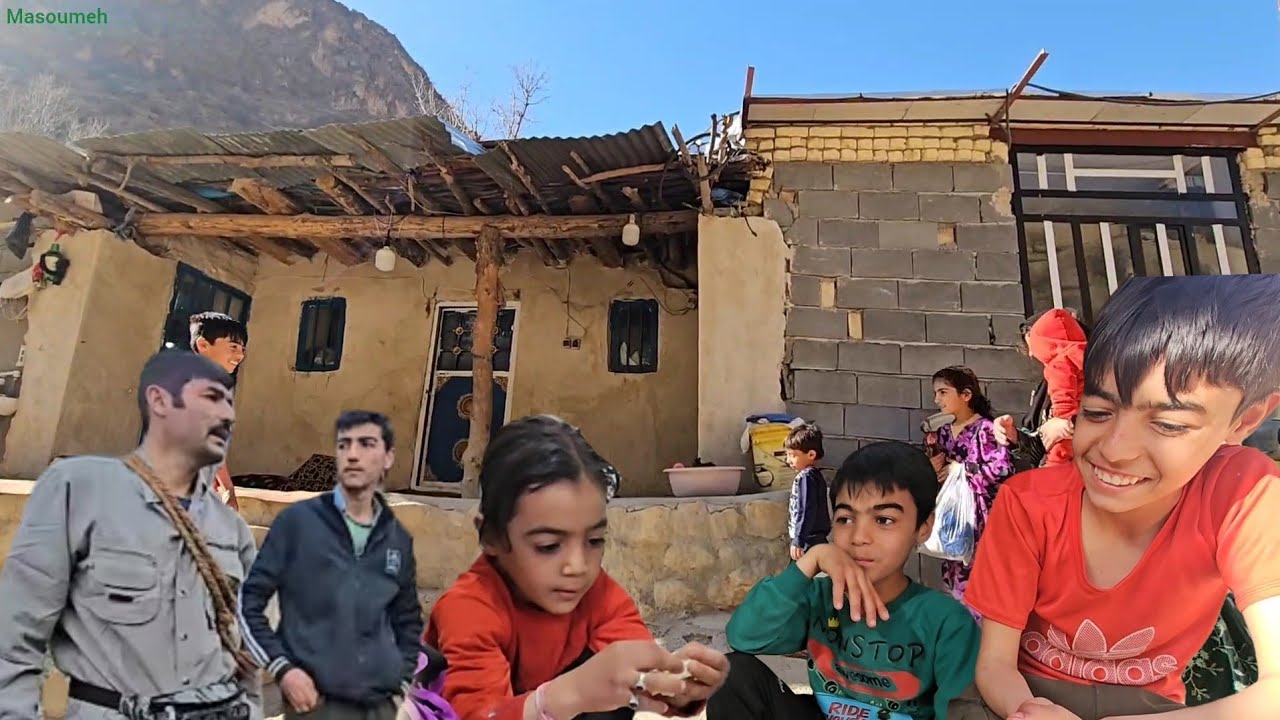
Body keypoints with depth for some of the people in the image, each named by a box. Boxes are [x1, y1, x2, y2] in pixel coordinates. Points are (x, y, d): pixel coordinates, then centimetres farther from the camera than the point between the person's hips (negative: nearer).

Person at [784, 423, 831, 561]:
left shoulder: (805, 477, -15)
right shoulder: (816, 476, 14)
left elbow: (806, 511, -21)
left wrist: (798, 540, -21)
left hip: (808, 541, -10)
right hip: (818, 539, 10)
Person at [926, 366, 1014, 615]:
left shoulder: (984, 428, -11)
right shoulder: (944, 432, 10)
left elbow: (1003, 467, -23)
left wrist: (960, 469, -15)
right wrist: (932, 467, -2)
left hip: (978, 515, -7)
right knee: (954, 576, 13)